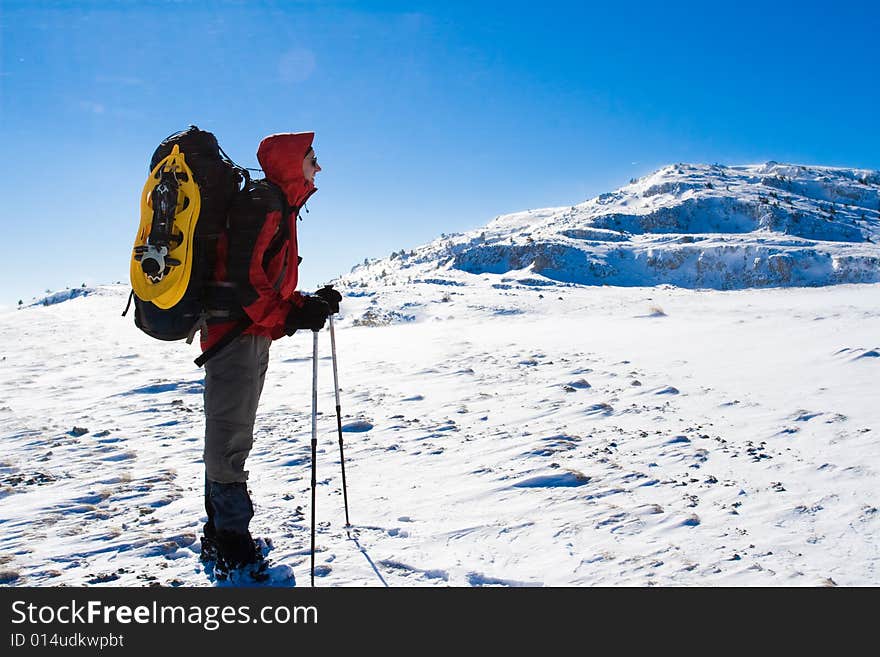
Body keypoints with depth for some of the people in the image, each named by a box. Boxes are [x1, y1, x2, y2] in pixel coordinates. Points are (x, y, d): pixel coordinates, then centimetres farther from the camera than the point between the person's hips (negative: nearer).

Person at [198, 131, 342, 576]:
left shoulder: (281, 207, 20)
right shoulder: (262, 202, -12)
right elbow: (241, 277, -21)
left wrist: (311, 304, 7)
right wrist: (292, 317, -26)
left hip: (251, 335, 11)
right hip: (236, 332, -11)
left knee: (232, 435, 16)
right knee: (230, 436, -6)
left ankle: (221, 534, 28)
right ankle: (231, 542, 2)